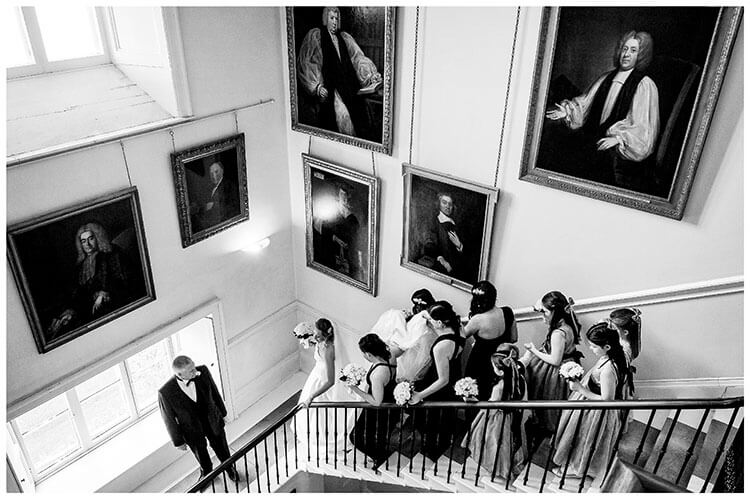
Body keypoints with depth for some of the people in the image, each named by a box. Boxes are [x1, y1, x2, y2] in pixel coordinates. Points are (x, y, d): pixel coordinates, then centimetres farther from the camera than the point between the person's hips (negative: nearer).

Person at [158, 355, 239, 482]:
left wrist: (222, 412, 6)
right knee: (201, 456, 28)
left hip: (213, 423, 1)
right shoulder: (166, 393, -32)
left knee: (222, 449, 26)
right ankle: (206, 472, 62)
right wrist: (178, 441, -3)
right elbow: (169, 419, -15)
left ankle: (229, 467, 59)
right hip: (193, 433, -1)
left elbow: (214, 392, -7)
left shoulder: (203, 371, -26)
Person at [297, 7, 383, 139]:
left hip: (347, 84, 4)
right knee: (342, 113, -21)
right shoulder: (315, 35, 7)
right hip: (328, 87, -4)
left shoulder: (345, 37, 19)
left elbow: (358, 58, 12)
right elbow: (304, 63, 1)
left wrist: (372, 75, -5)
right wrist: (316, 86, -11)